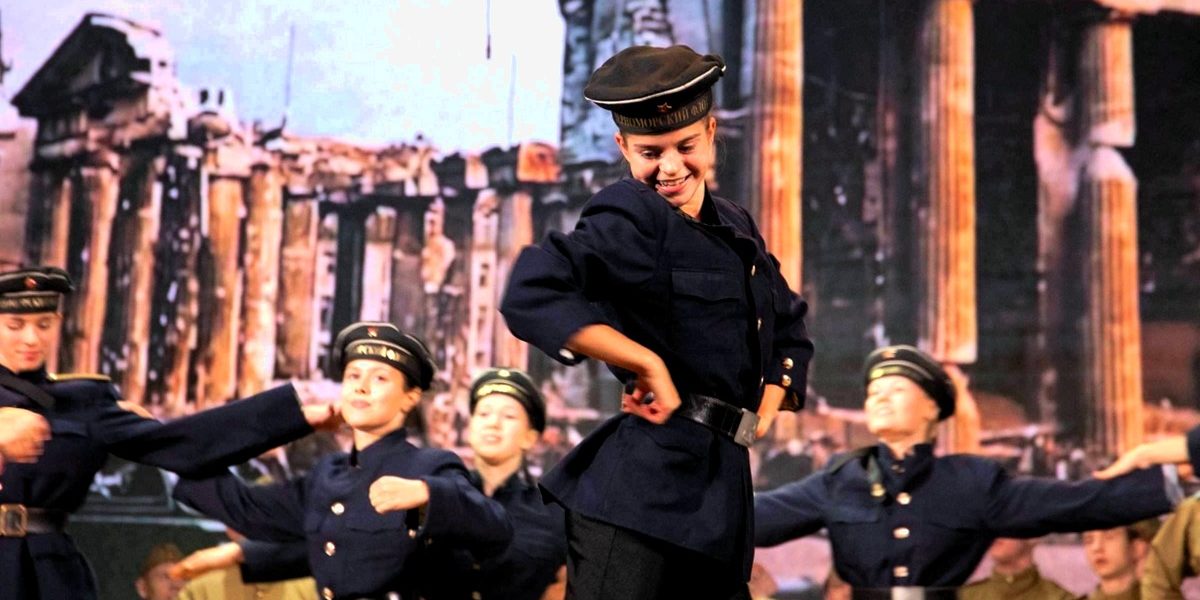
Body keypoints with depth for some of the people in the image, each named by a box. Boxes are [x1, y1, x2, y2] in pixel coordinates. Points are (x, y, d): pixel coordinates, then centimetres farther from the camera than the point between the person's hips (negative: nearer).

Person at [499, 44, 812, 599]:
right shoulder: (632, 220, -10)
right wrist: (648, 363, -21)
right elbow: (529, 294, -26)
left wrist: (766, 410, 12)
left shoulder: (736, 229, 15)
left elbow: (790, 328, 29)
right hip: (640, 490, -8)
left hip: (721, 485, 8)